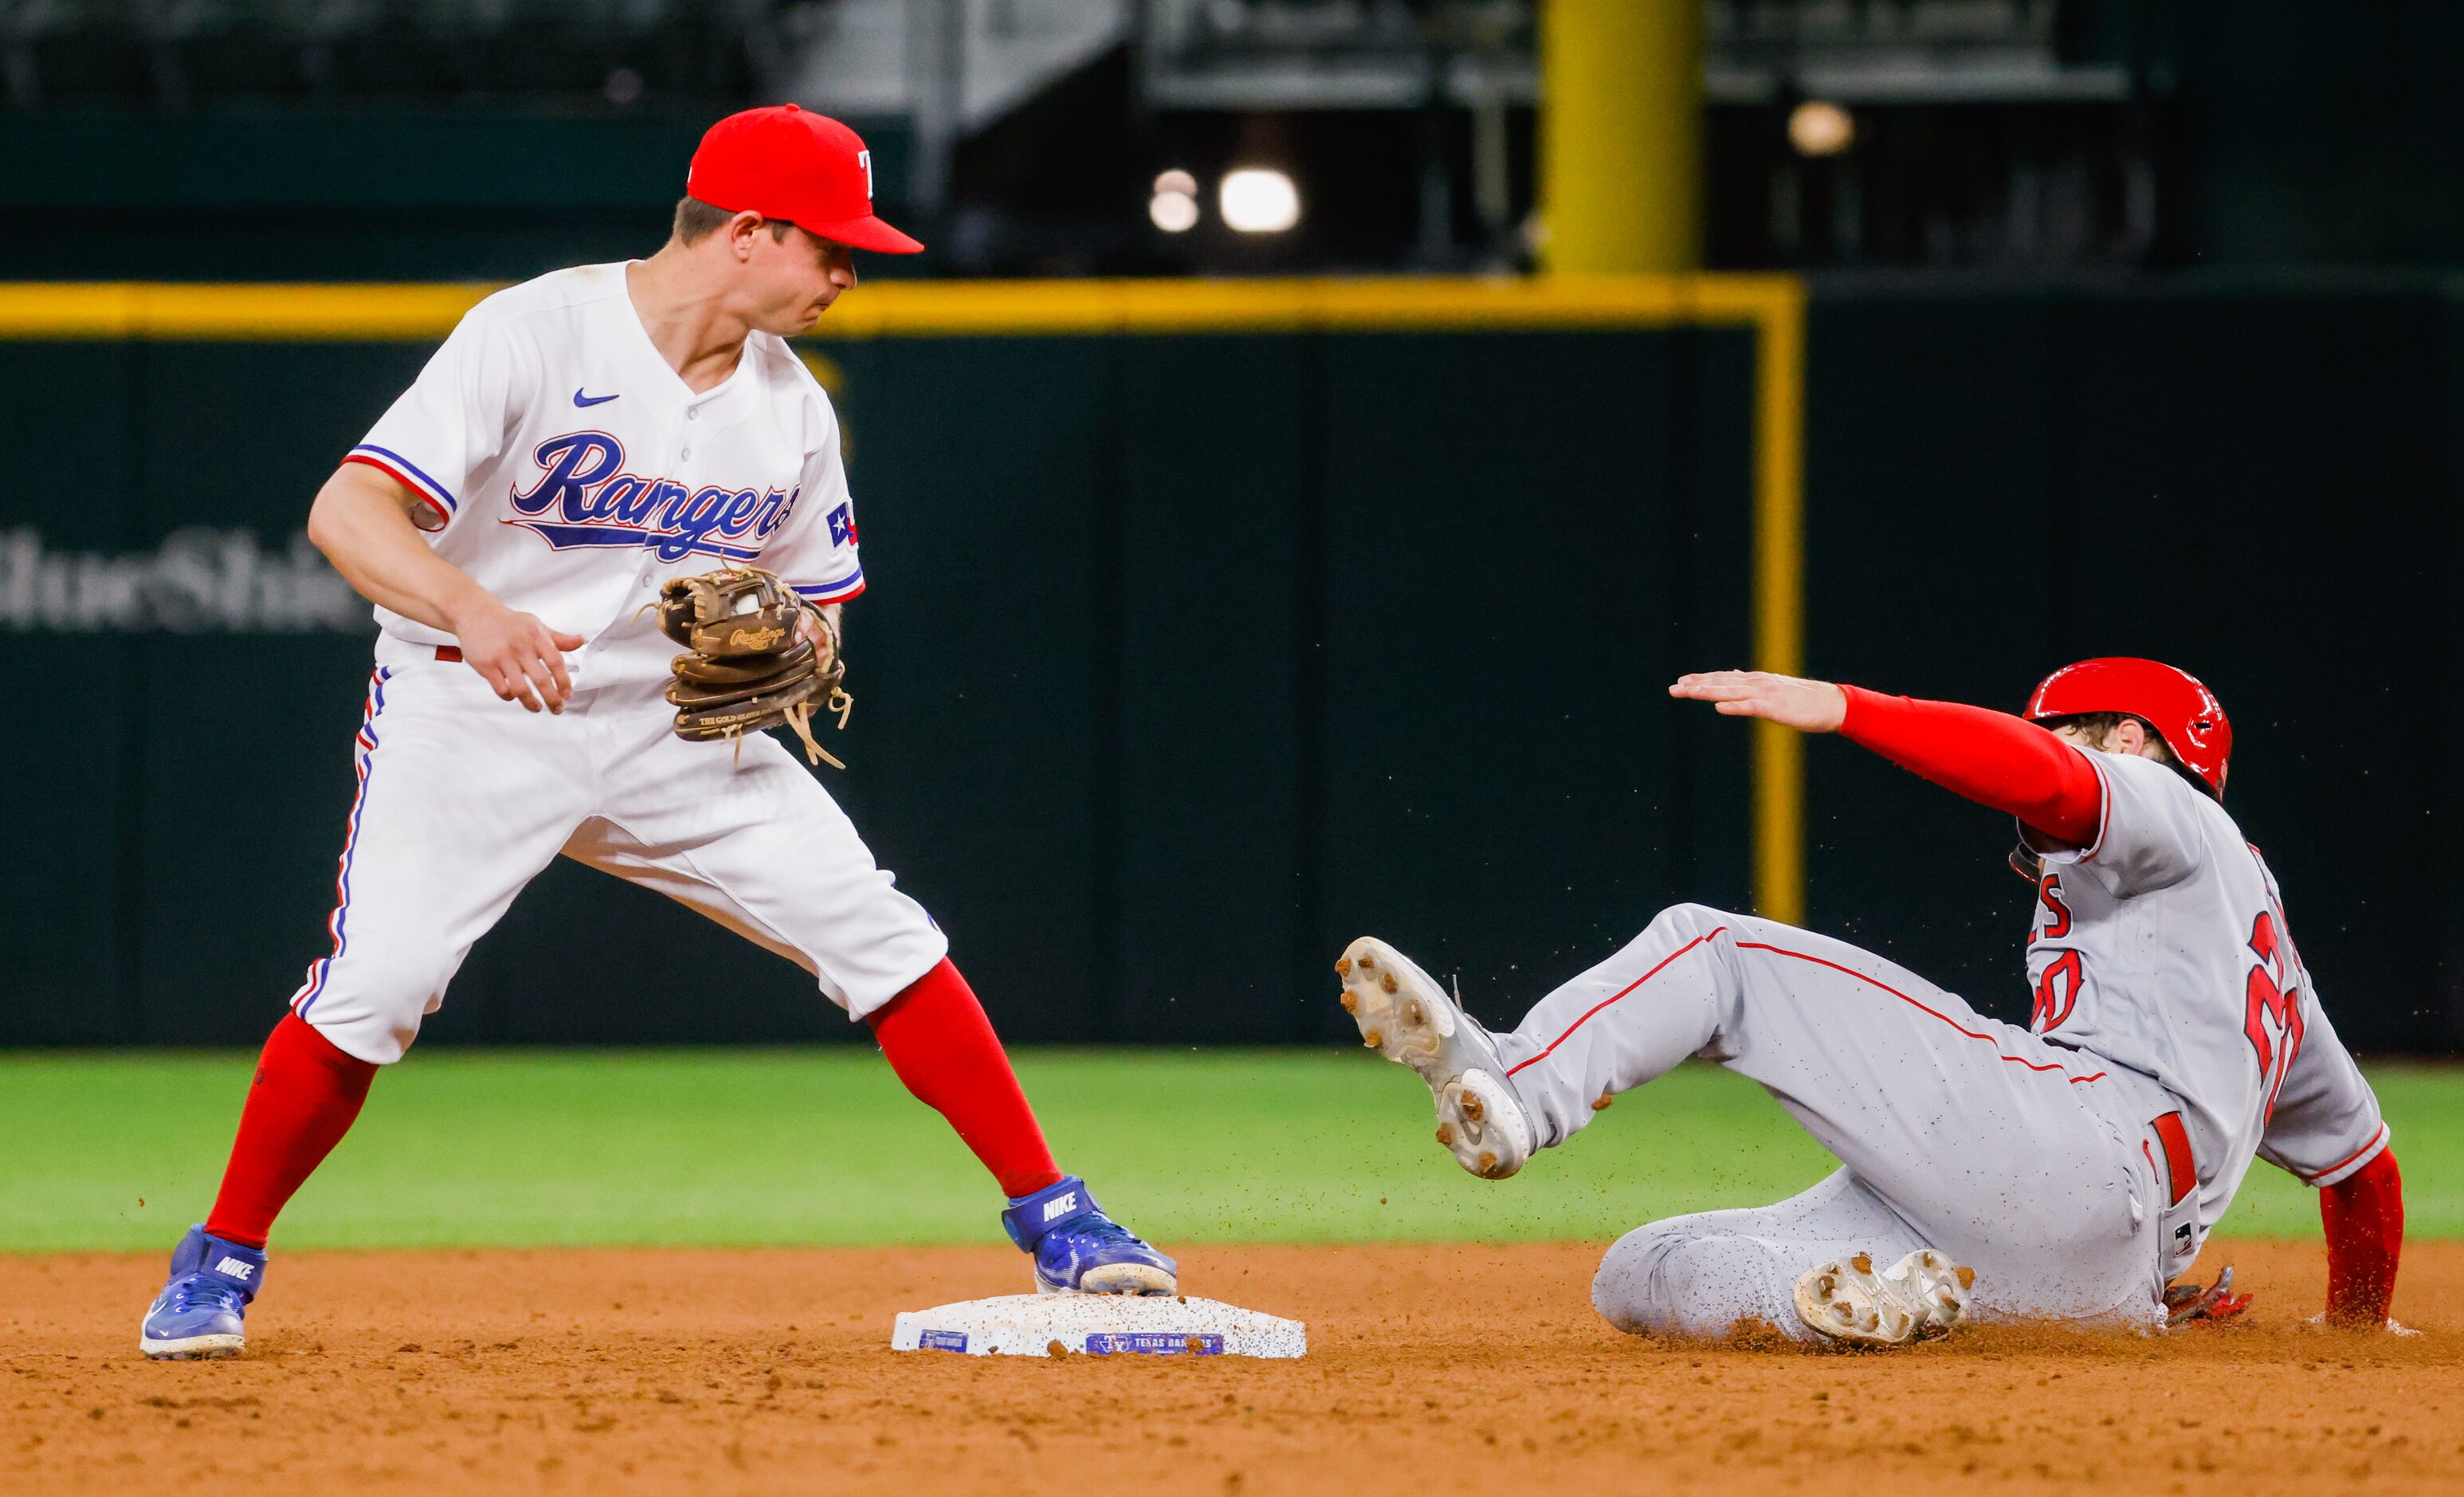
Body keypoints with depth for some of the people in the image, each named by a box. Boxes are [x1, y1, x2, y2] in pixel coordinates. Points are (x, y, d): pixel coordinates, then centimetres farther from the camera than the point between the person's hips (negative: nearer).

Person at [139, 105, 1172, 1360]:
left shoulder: (792, 408, 3)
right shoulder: (532, 336, -17)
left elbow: (814, 606, 14)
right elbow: (346, 511, -25)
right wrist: (475, 613, -43)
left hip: (673, 727, 5)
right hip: (473, 715, -5)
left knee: (883, 940, -7)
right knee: (375, 983, -20)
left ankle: (1056, 1225, 2)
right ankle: (219, 1267, 0)